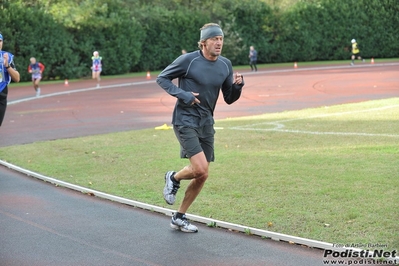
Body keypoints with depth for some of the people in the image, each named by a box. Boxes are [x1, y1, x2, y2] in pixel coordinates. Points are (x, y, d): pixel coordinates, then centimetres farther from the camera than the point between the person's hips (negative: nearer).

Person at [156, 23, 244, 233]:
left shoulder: (225, 65, 4)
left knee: (202, 176, 8)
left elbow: (229, 99, 10)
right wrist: (182, 94, -17)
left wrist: (237, 86, -11)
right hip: (185, 121, -6)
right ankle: (174, 178, 12)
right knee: (200, 168, -21)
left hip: (206, 124, 6)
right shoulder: (188, 60, -12)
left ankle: (179, 217, 23)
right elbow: (162, 78, -3)